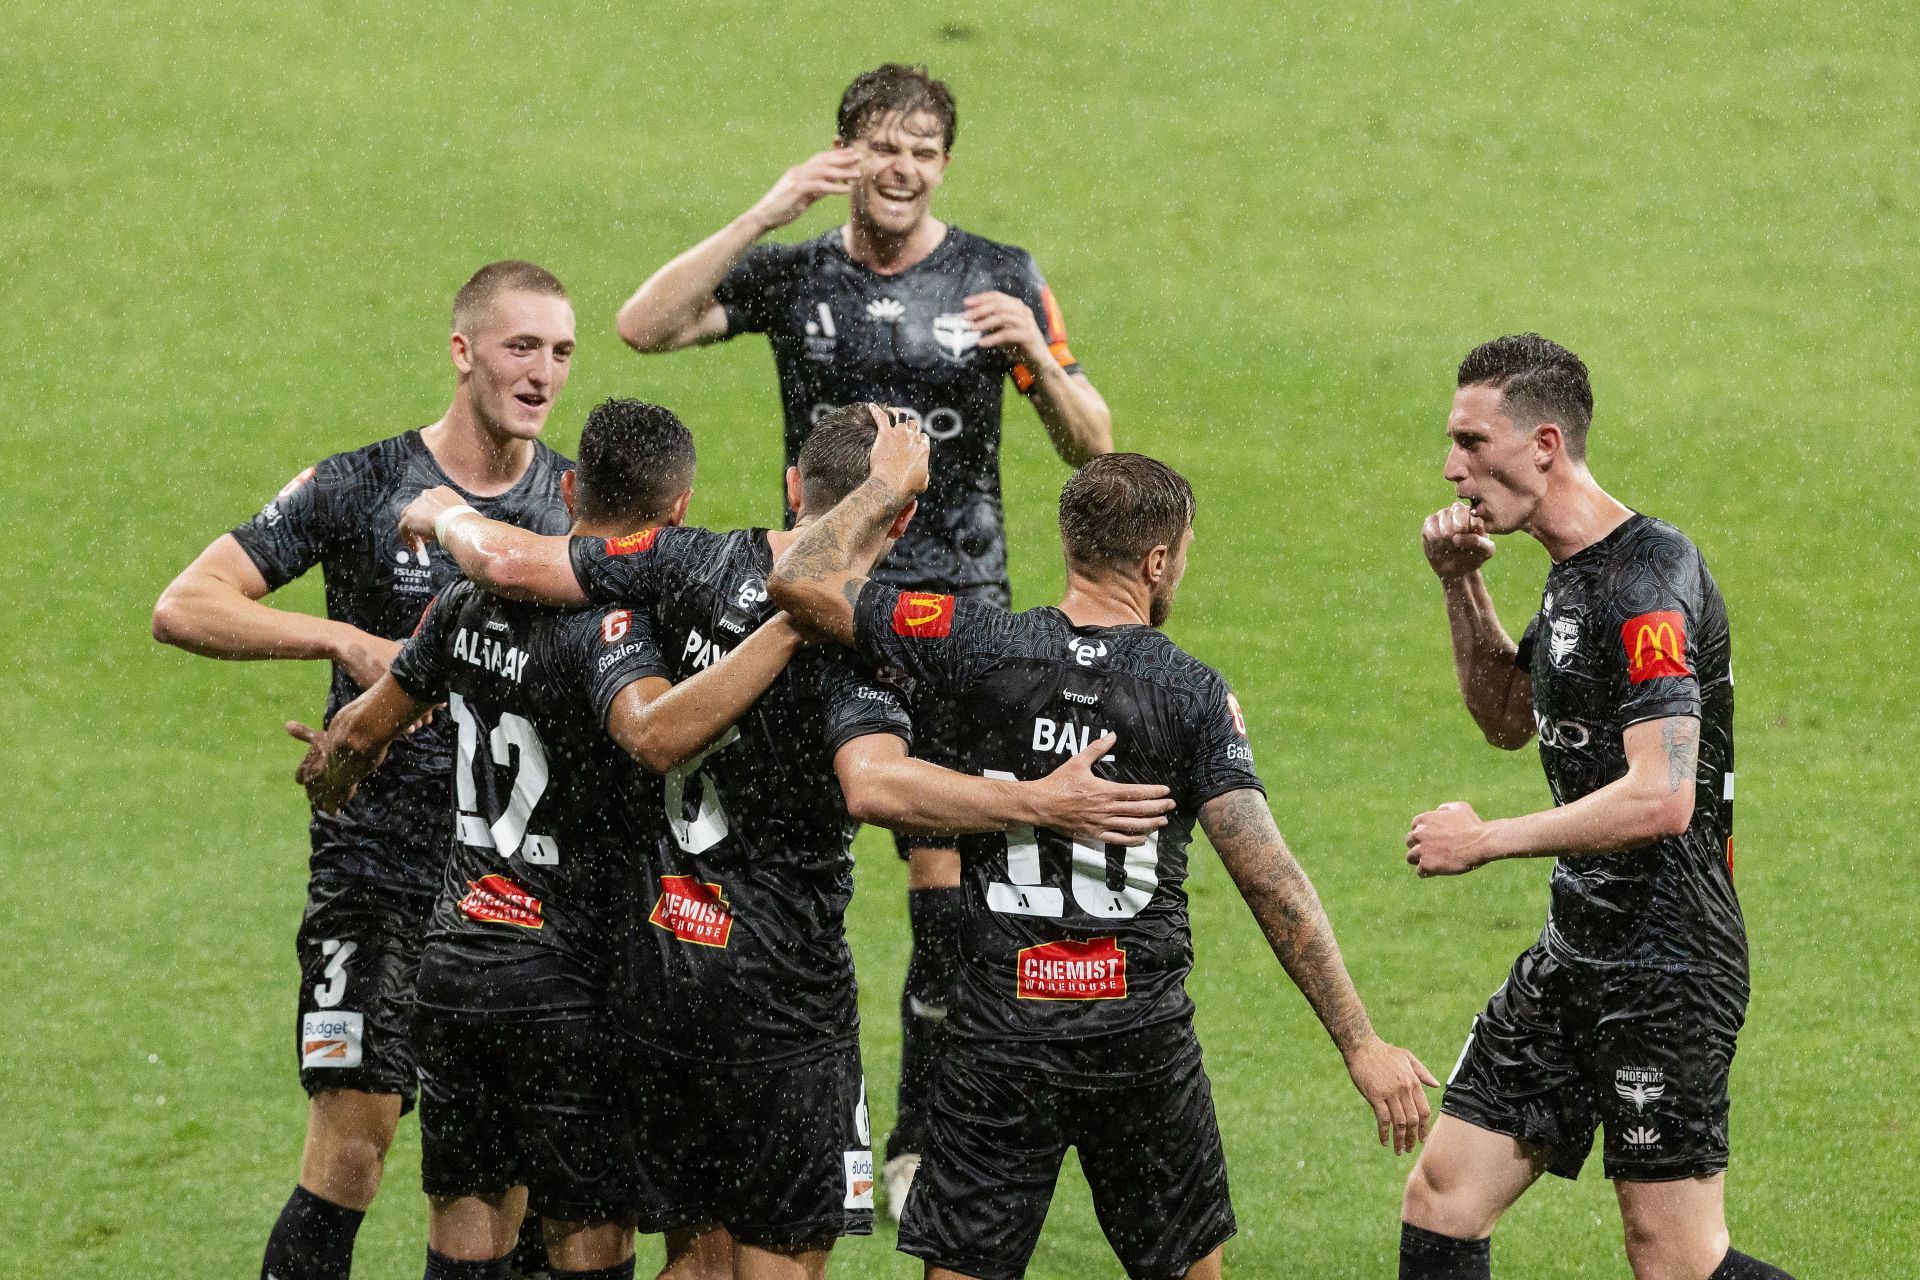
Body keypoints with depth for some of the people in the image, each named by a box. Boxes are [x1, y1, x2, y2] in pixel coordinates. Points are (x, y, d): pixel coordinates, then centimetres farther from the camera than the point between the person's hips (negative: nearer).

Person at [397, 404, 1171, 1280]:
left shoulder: (694, 565, -3)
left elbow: (511, 564, -5)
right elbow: (872, 786, -33)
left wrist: (445, 514, 15)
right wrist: (1041, 802, -34)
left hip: (655, 967, 5)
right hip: (780, 993, -5)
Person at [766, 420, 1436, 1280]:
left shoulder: (984, 647, -6)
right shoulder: (1193, 693, -7)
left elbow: (798, 583, -2)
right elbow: (1269, 881, -12)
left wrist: (890, 485, 13)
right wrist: (1360, 1045, -10)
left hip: (1000, 1034, 0)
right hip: (1143, 1039, 0)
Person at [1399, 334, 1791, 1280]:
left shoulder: (1646, 583, -19)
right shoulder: (1574, 572, 12)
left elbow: (1661, 797, -28)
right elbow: (1508, 720, 29)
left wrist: (1488, 839, -18)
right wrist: (1461, 585, 12)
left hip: (1666, 966, -10)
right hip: (1576, 952, 10)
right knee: (1442, 1197, 7)